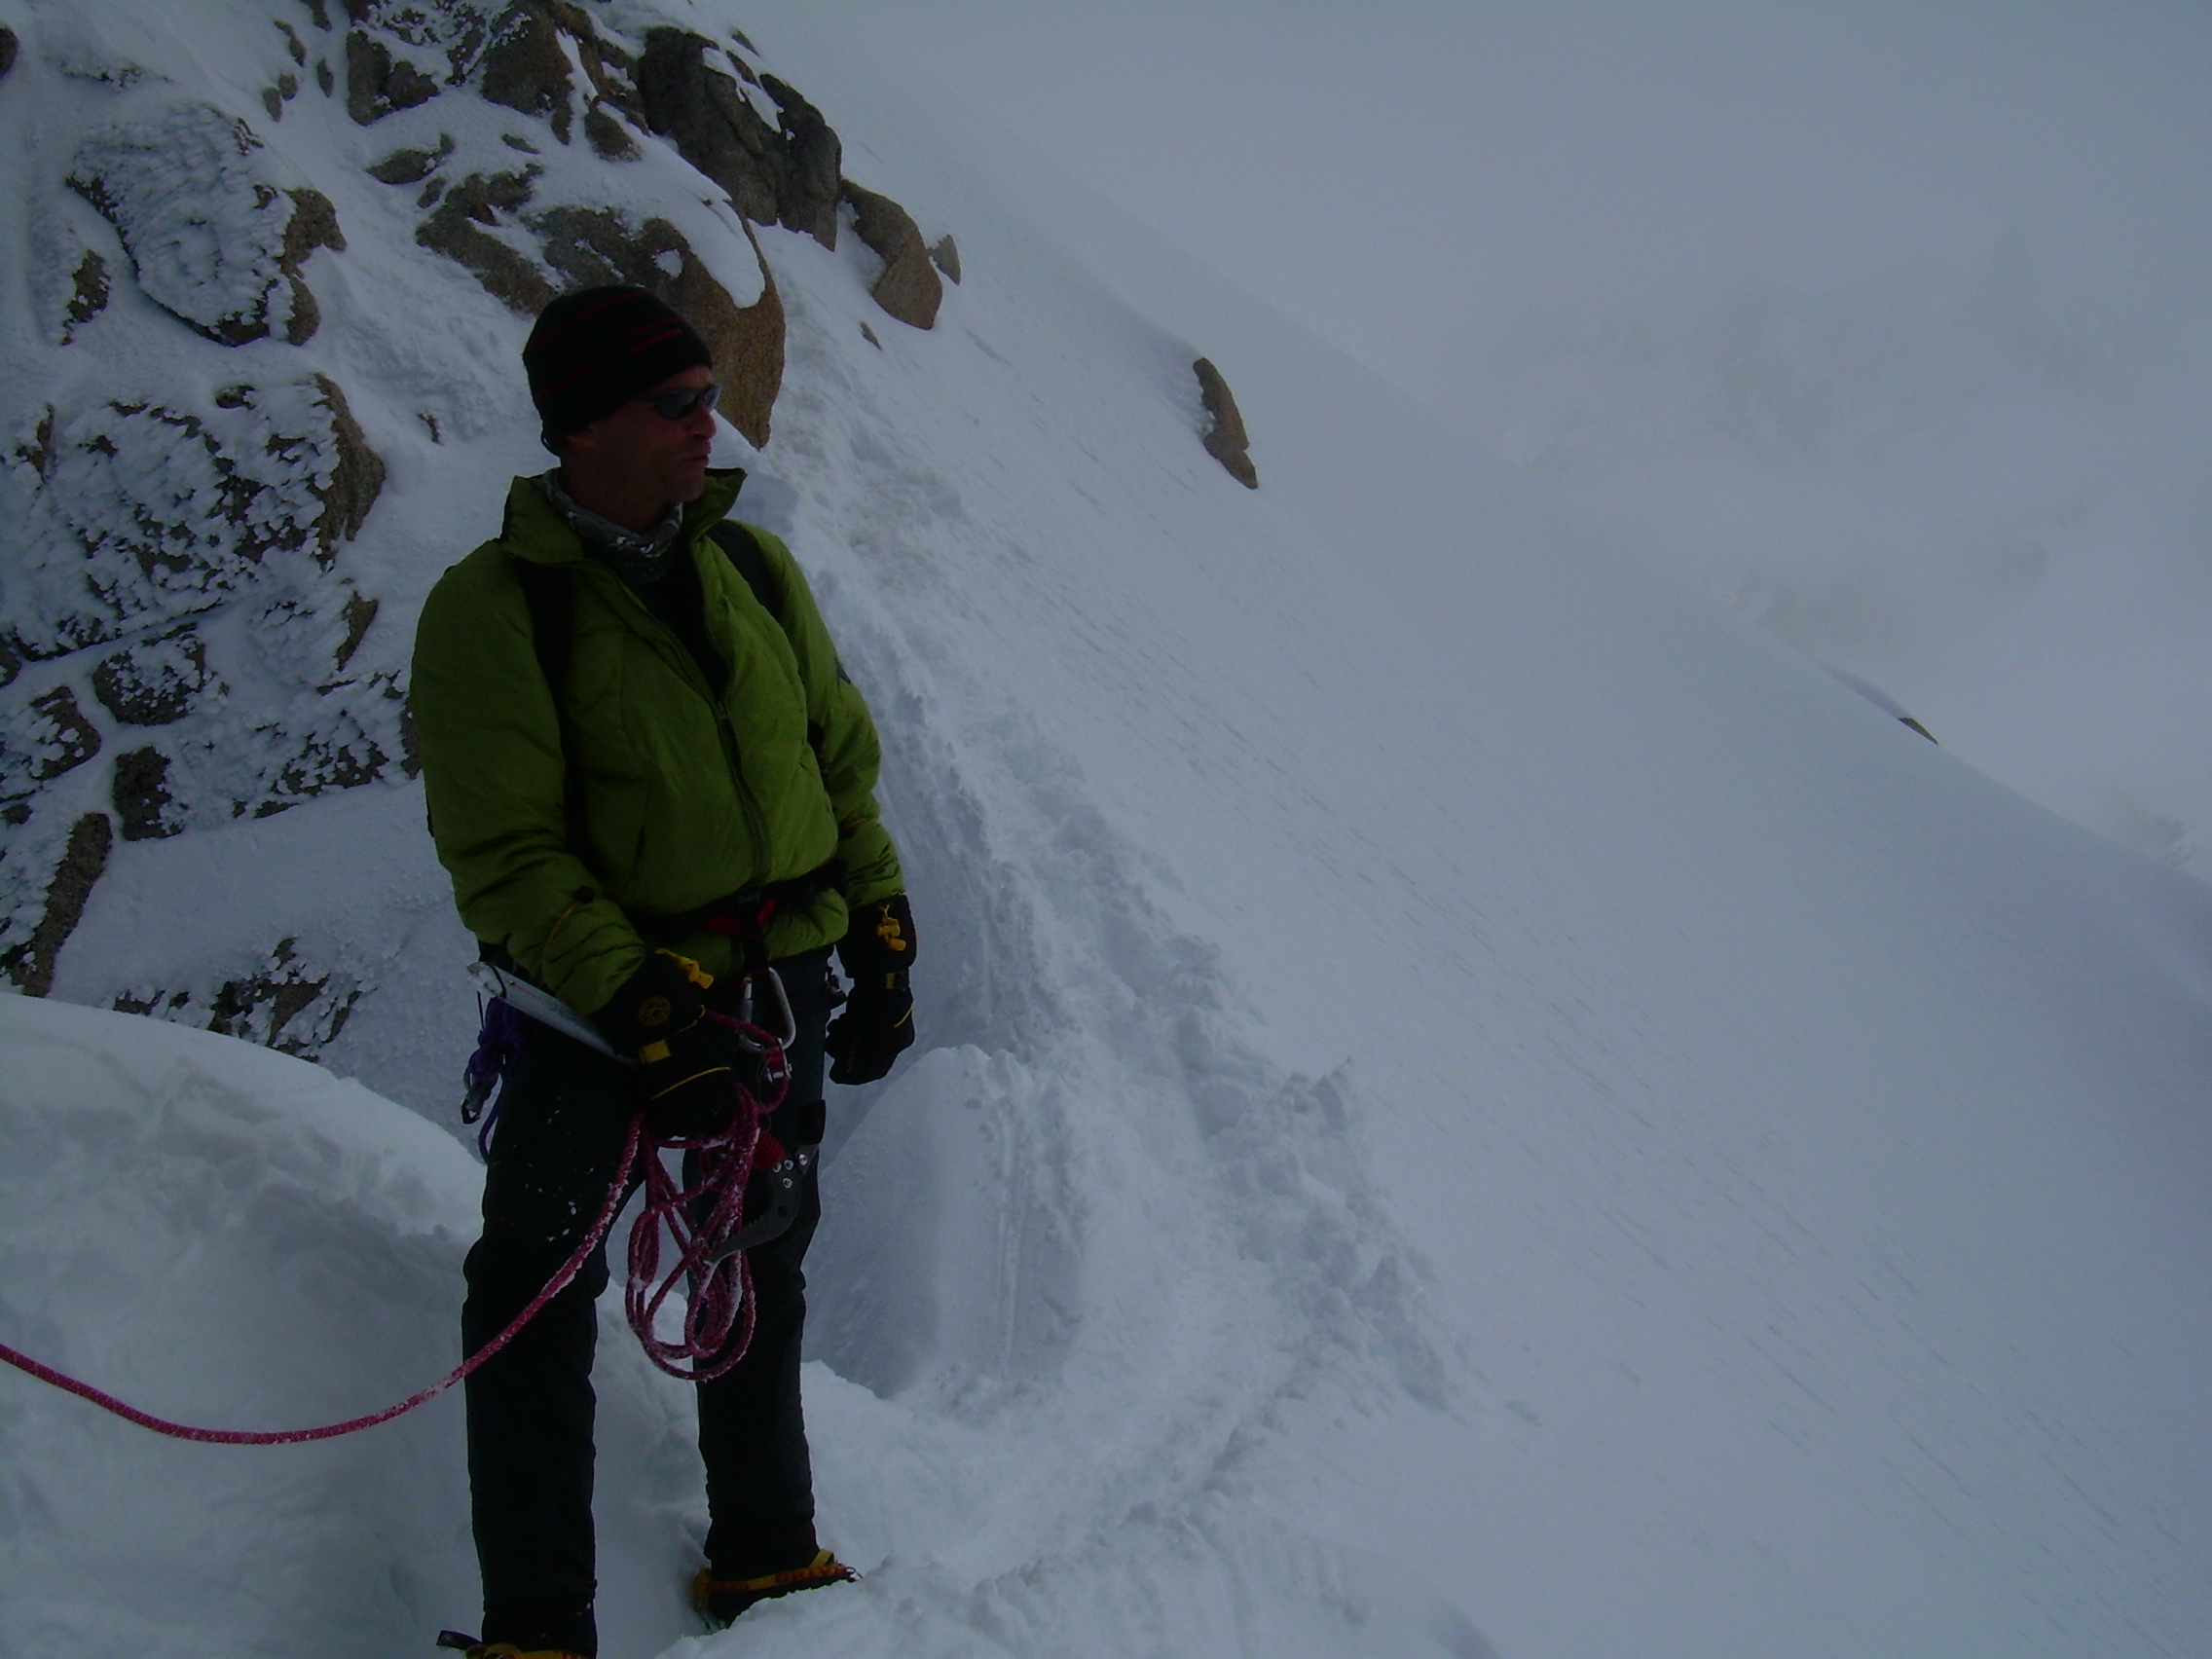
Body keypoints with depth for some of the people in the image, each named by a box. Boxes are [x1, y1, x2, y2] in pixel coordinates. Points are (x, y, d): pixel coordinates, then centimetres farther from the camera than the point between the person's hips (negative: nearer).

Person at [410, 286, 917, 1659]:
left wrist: (881, 944, 9)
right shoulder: (493, 607, -12)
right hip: (609, 995, -5)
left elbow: (843, 762, 13)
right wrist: (638, 1013, -24)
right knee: (537, 1296, -11)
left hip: (782, 982, 5)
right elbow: (503, 857, -16)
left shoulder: (754, 567, 4)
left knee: (763, 1271, 17)